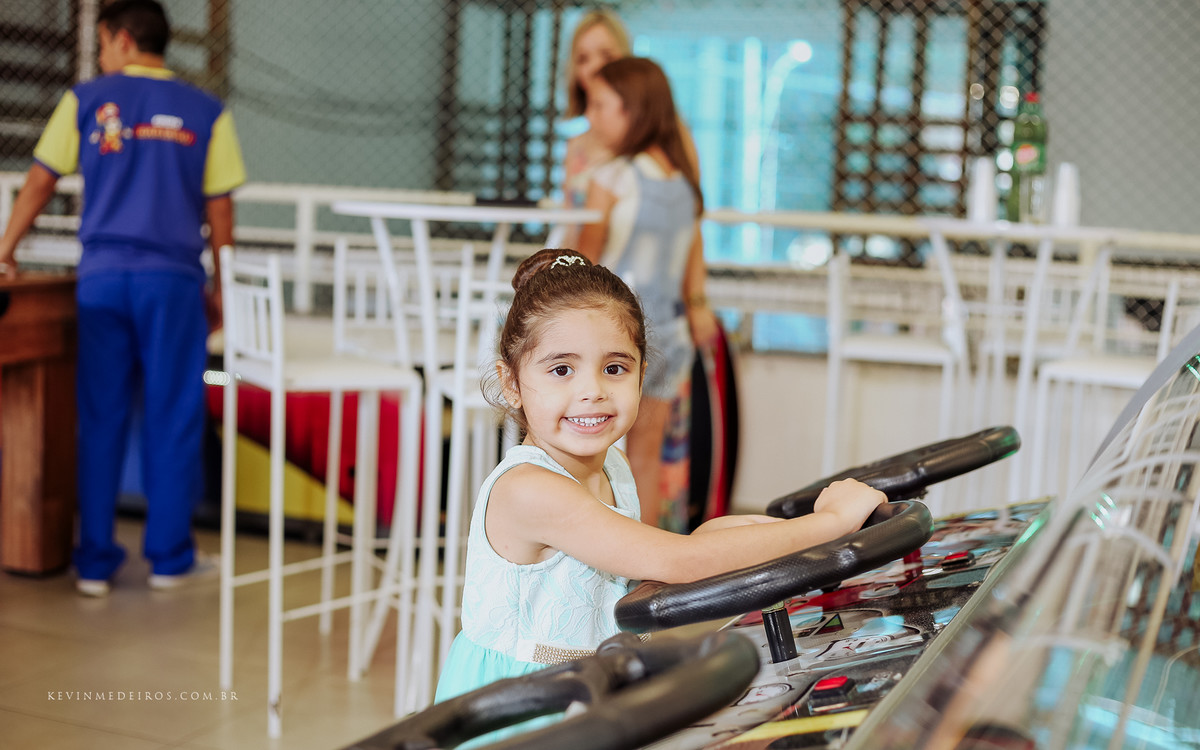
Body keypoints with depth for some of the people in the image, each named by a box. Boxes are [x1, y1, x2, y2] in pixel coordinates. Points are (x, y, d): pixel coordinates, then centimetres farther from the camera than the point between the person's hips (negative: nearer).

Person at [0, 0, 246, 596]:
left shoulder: (86, 101, 6)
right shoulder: (205, 113, 5)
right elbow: (219, 210, 3)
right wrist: (221, 288, 12)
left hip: (102, 278, 1)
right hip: (173, 279, -1)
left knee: (100, 419, 7)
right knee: (173, 419, 6)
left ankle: (95, 562, 11)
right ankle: (169, 557, 12)